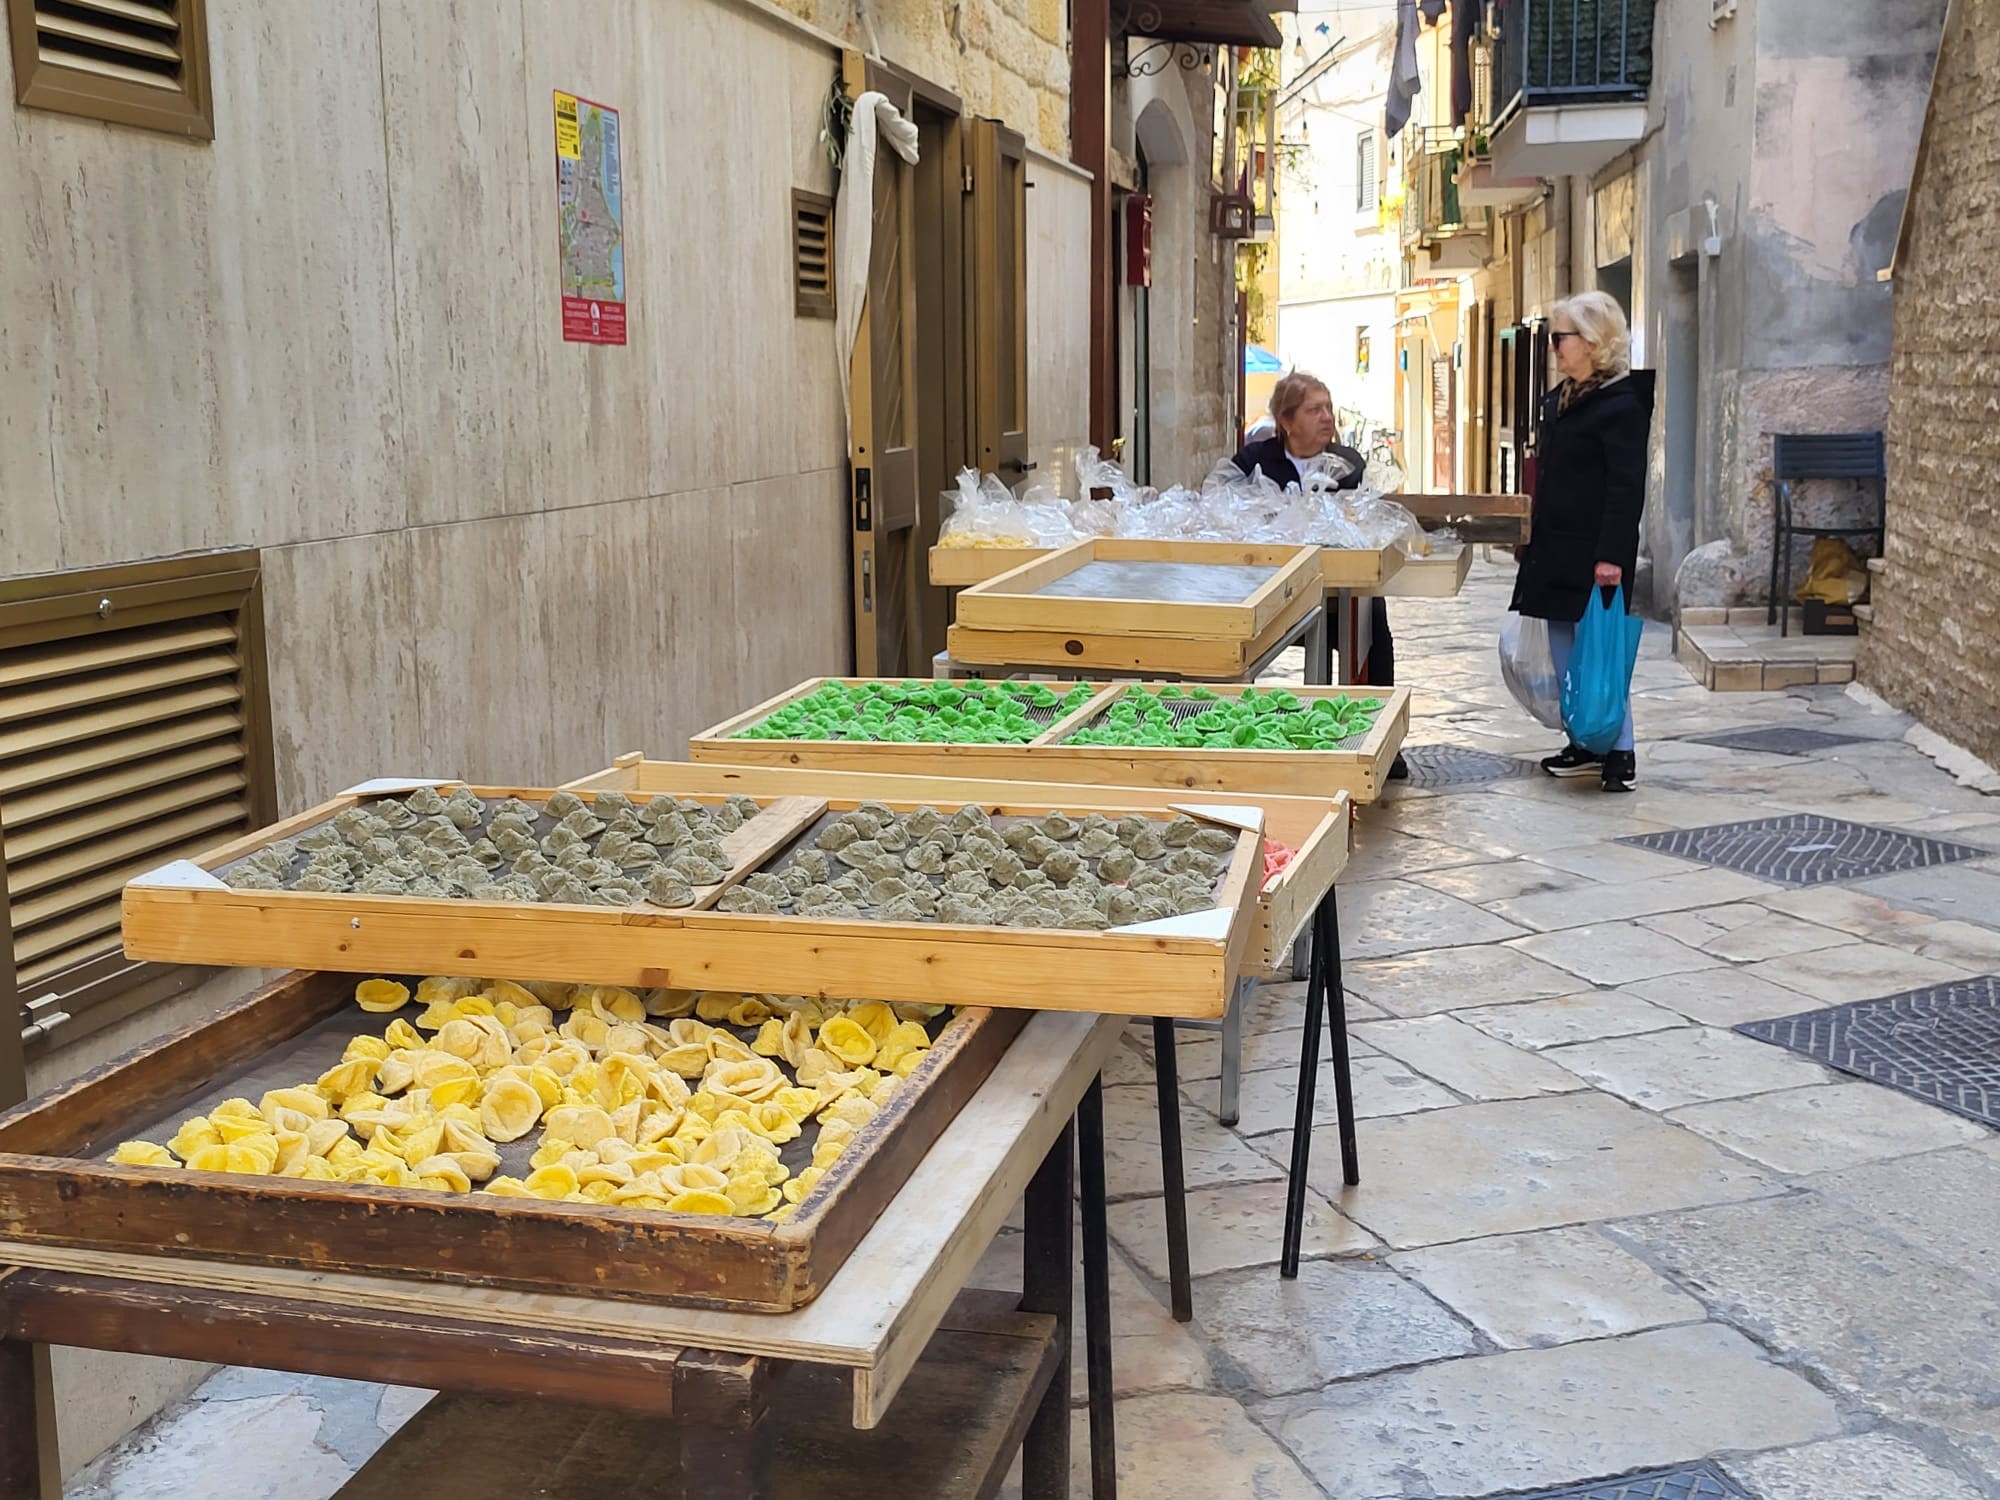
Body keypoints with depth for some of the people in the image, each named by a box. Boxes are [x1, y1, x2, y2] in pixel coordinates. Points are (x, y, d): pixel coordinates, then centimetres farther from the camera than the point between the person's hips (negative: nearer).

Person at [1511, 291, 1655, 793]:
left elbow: (1626, 488, -17)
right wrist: (1536, 539, 21)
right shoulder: (1561, 399, 15)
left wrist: (1611, 554, -22)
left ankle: (1621, 751, 2)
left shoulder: (1622, 404, -12)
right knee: (1565, 648, 12)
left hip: (1593, 553, -9)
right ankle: (1585, 744, 21)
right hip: (1557, 549, 9)